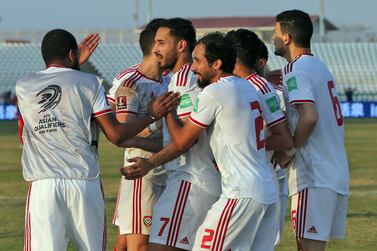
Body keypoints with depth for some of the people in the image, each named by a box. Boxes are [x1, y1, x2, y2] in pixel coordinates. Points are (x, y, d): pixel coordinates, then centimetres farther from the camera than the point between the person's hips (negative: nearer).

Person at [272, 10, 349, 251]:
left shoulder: (296, 70, -11)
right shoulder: (319, 66, 18)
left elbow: (310, 117, -23)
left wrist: (288, 151, -11)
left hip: (314, 177, -9)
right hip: (337, 173, 9)